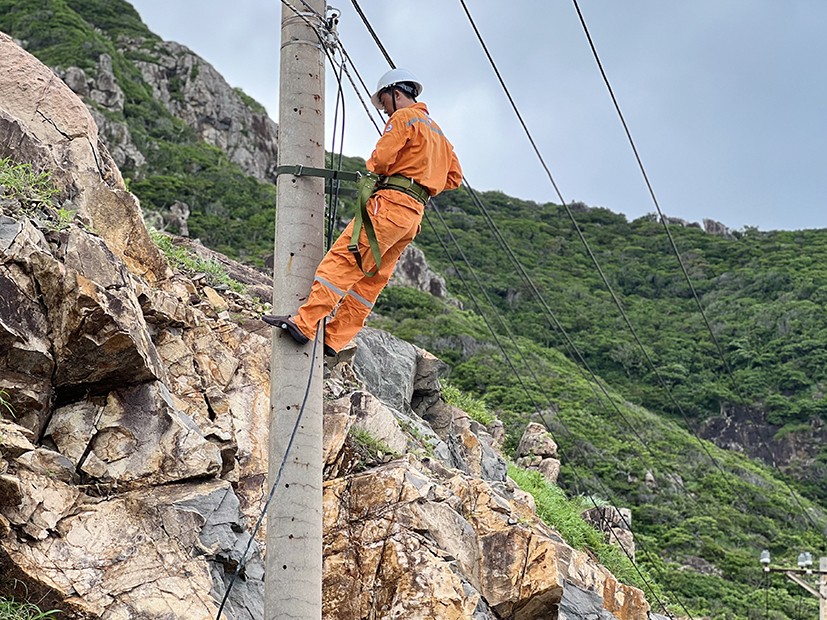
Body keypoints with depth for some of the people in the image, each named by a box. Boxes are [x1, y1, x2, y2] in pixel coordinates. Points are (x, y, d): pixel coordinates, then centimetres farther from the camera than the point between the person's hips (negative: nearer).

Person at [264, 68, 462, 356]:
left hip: (391, 203, -9)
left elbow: (381, 159, -12)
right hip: (414, 212, 10)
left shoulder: (404, 117, 0)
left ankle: (304, 323, -25)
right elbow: (454, 176, 30)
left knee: (343, 260, -16)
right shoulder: (436, 130, 28)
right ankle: (333, 339, 3)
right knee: (371, 278, 5)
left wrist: (372, 171, 10)